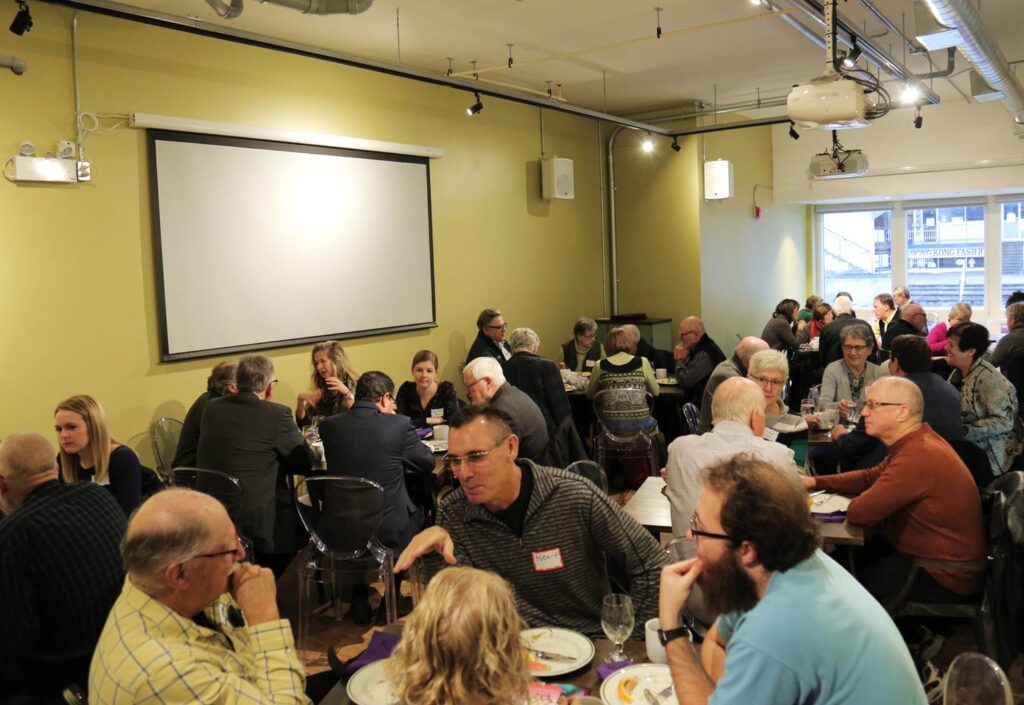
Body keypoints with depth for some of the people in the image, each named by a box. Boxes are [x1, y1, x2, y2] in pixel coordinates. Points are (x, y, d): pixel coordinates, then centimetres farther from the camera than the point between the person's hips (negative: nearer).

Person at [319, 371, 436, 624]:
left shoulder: (329, 425, -4)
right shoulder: (399, 425, -12)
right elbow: (428, 463, 2)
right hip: (388, 529, -2)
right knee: (418, 511, 27)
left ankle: (359, 601, 38)